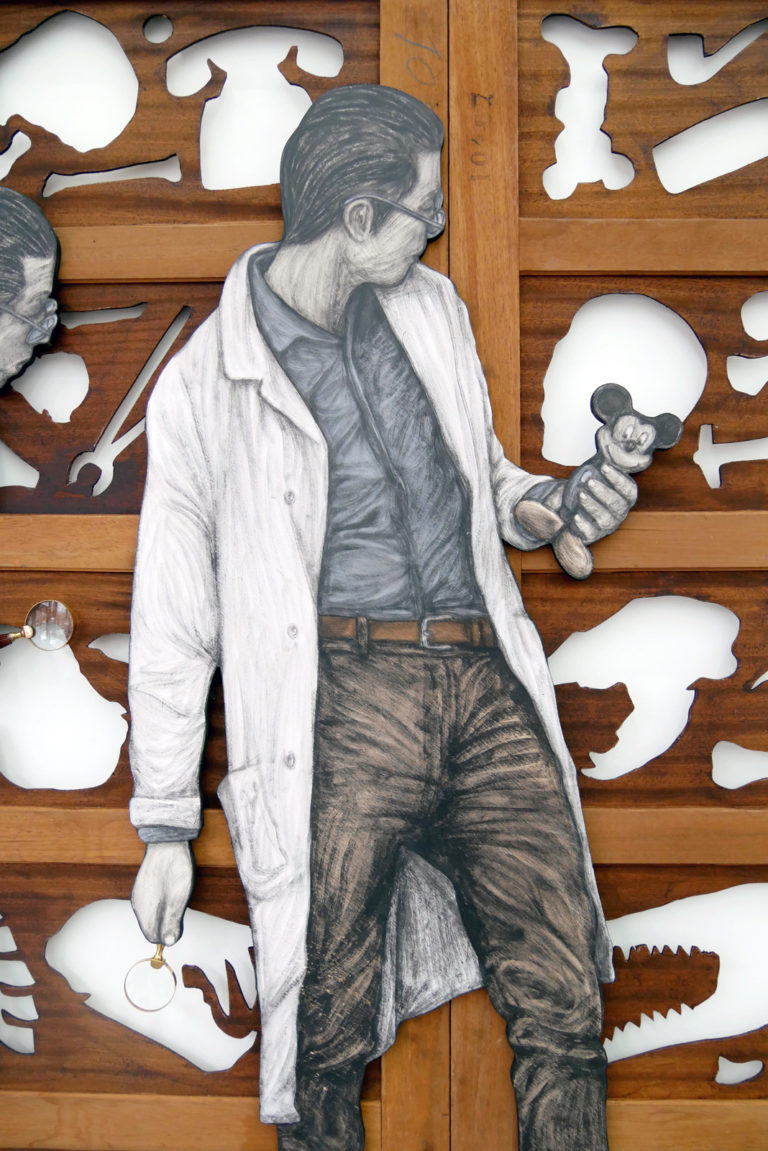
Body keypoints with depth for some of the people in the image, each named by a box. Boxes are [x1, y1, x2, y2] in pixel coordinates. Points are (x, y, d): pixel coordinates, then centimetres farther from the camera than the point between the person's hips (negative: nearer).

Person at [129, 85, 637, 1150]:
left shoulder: (432, 309, 14)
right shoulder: (205, 384, 1)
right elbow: (172, 624, 4)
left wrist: (552, 502, 6)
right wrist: (166, 826, 5)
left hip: (489, 685, 4)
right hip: (346, 701, -4)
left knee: (565, 1006, 3)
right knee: (329, 1042, 4)